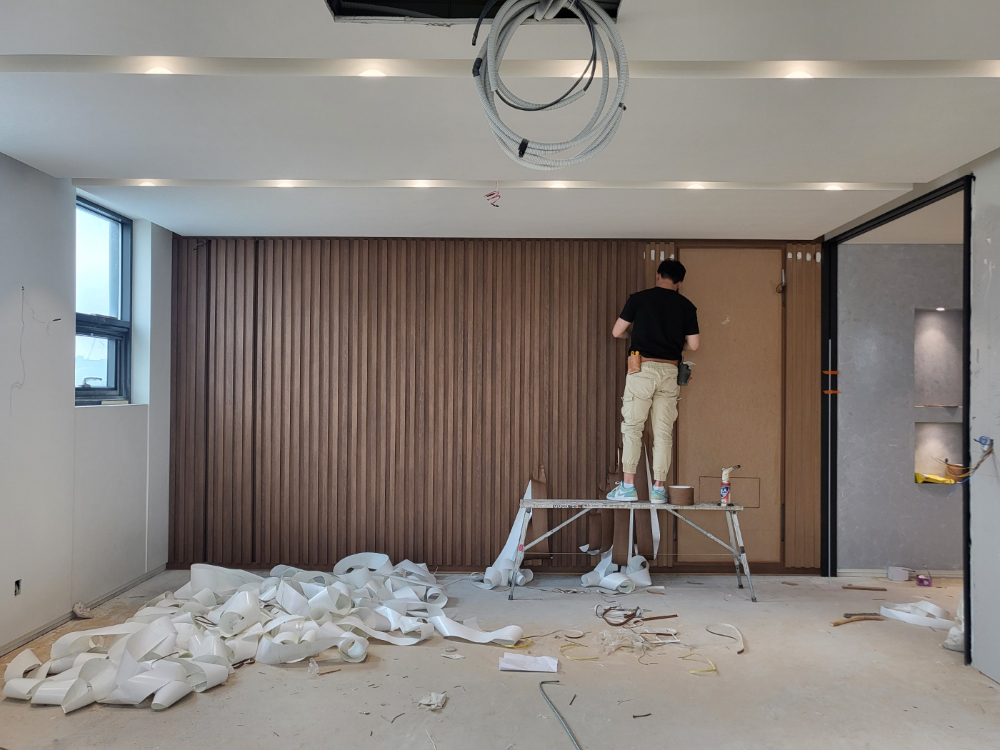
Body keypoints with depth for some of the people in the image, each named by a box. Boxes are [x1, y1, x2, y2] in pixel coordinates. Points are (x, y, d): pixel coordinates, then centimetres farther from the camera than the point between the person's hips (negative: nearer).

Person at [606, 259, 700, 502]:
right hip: (669, 372, 2)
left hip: (642, 368, -2)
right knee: (663, 432, 6)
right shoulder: (686, 306, 6)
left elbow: (617, 332, 3)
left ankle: (628, 486, 0)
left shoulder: (638, 298, 1)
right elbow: (693, 345, 5)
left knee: (632, 427, 3)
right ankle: (659, 488, 6)